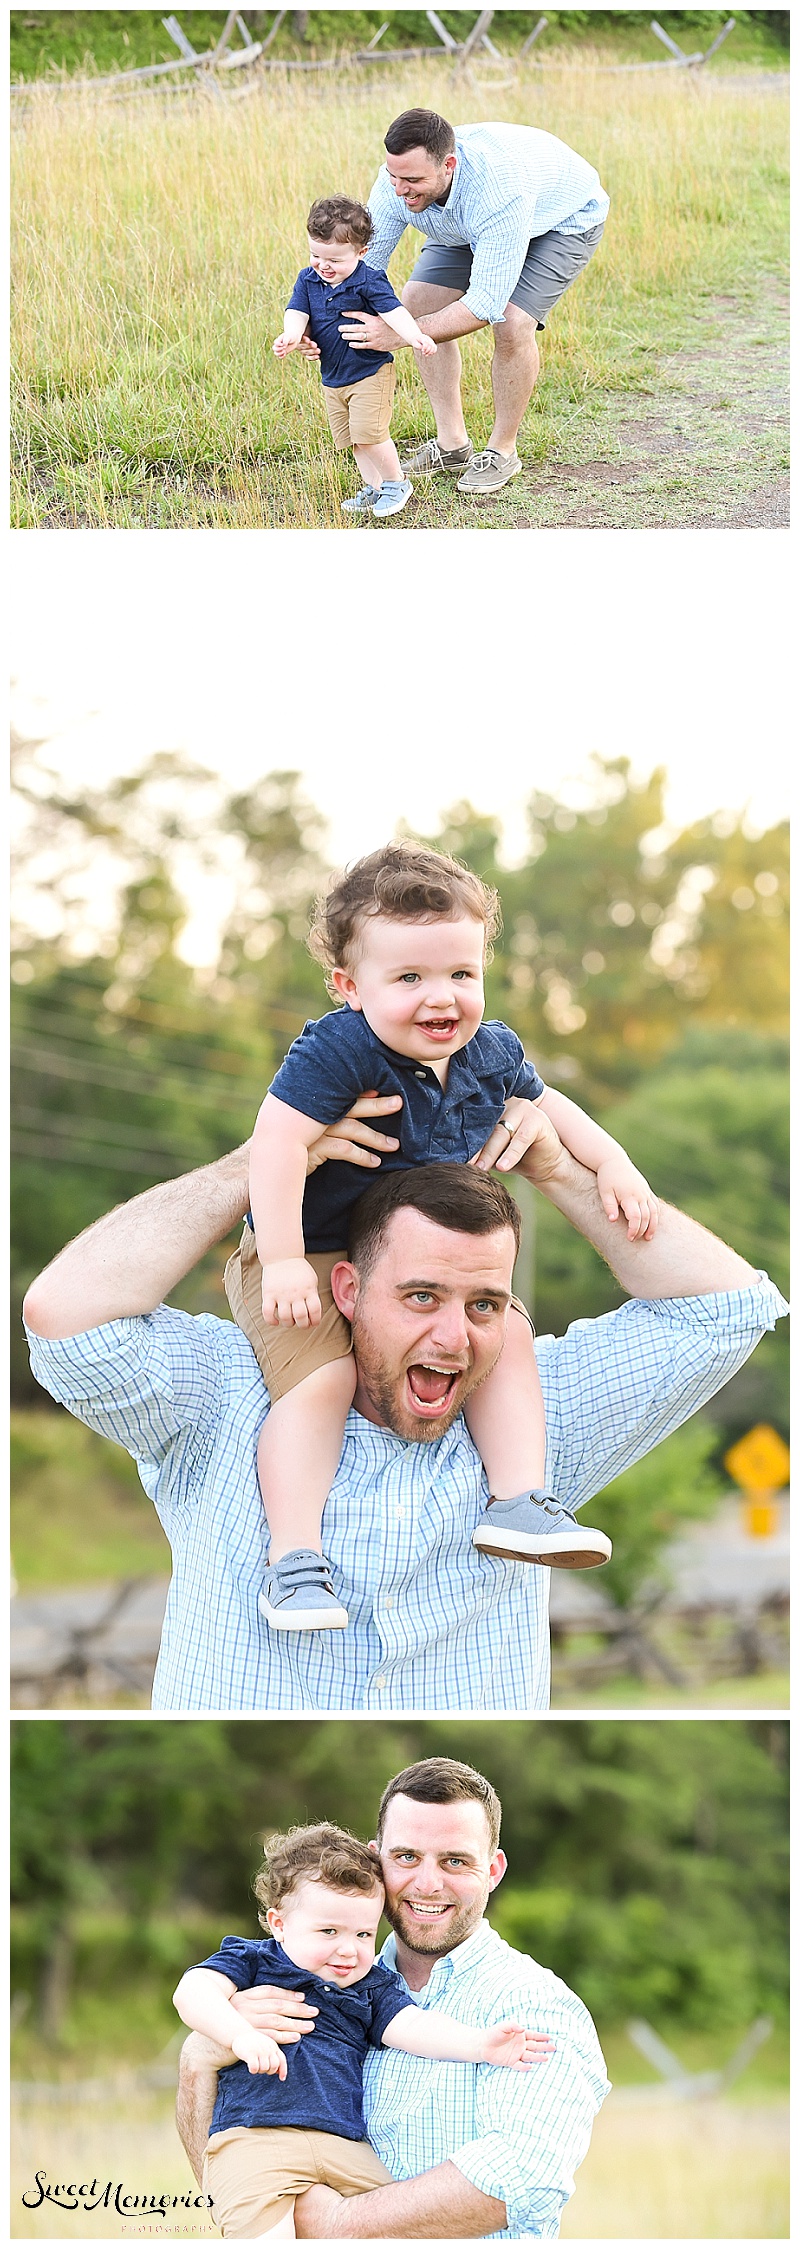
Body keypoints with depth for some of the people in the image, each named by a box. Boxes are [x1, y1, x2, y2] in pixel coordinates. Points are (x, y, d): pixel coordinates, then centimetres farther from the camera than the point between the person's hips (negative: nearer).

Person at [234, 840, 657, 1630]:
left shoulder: (491, 1053, -2)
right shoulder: (337, 1052, -25)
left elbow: (549, 1106, 19)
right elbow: (277, 1141, -31)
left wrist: (614, 1165, 7)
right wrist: (283, 1261, -35)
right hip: (308, 1260, -7)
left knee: (508, 1334, -7)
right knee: (320, 1376, -26)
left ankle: (518, 1500, -3)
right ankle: (293, 1558, -25)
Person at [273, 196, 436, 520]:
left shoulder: (368, 282, -17)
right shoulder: (308, 280, -1)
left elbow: (393, 311, -25)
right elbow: (298, 311, -8)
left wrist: (416, 337, -42)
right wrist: (292, 336, -31)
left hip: (371, 374, -6)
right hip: (332, 380, 7)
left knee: (369, 432, -14)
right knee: (350, 438, 11)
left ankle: (396, 482, 6)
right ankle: (373, 487, 24)